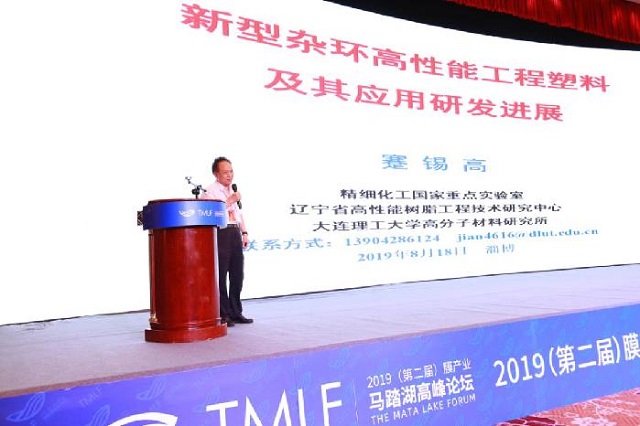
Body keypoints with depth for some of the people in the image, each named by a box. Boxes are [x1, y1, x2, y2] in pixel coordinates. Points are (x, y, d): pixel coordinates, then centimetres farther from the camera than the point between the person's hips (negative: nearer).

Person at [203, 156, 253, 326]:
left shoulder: (234, 189, 21)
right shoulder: (211, 190, -4)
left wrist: (244, 232, 19)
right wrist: (230, 200, -17)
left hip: (235, 232, 8)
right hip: (221, 233, -8)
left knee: (237, 274, 9)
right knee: (221, 276, -4)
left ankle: (236, 312, 19)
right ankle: (223, 314, 2)